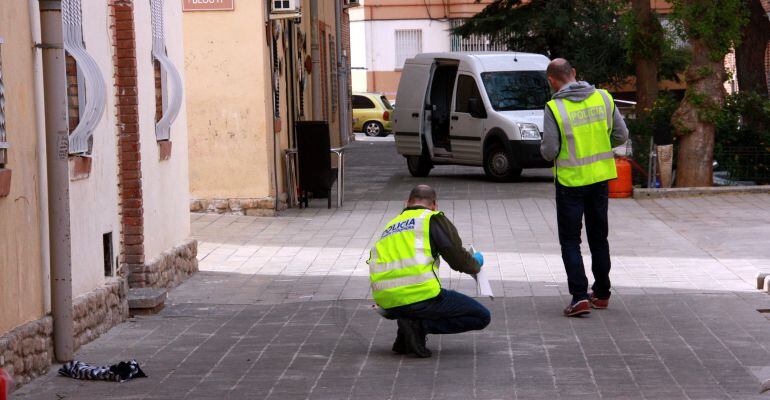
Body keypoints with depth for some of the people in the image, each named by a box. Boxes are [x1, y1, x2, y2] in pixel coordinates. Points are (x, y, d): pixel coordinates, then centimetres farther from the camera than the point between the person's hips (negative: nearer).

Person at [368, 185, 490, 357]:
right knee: (481, 317, 5)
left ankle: (404, 337, 12)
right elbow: (458, 260, 0)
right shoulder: (433, 219, 6)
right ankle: (419, 326, -9)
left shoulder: (391, 225, 26)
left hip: (386, 302, 7)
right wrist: (476, 264, 23)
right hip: (420, 296, -7)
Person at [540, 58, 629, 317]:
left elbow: (549, 152, -16)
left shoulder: (554, 108, -16)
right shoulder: (603, 97, -3)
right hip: (600, 177, 4)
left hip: (571, 181, -4)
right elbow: (621, 136, 1)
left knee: (570, 240, 4)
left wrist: (545, 149, 7)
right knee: (599, 237, 18)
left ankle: (579, 296, -7)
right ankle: (601, 293, 25)